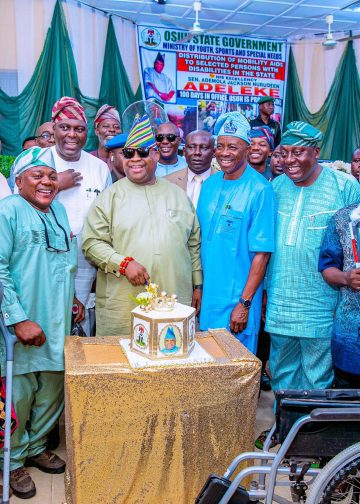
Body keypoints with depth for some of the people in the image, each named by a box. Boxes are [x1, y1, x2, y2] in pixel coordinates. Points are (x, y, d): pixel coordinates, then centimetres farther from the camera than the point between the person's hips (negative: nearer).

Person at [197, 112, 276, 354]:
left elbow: (262, 253, -14)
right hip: (207, 296, 6)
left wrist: (244, 303, -16)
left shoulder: (260, 189, -12)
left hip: (237, 298, -5)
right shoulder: (209, 184, 6)